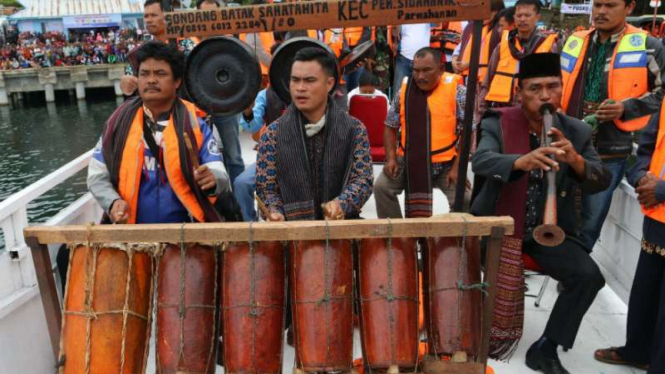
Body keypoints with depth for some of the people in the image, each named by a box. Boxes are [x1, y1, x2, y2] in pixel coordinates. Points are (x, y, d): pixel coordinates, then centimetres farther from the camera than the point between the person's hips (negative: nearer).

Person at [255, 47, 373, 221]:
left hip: (341, 223, 1)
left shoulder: (354, 130, 1)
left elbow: (363, 178, -3)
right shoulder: (273, 134, 1)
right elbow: (266, 186, 3)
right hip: (292, 227, 0)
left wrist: (341, 204, -23)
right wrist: (275, 212, -17)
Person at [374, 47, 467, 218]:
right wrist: (391, 158, -4)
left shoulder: (456, 91, -8)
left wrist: (457, 167, -13)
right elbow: (390, 127, 10)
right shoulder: (404, 90, 2)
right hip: (408, 161, 3)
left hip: (445, 163, -3)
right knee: (382, 186, -14)